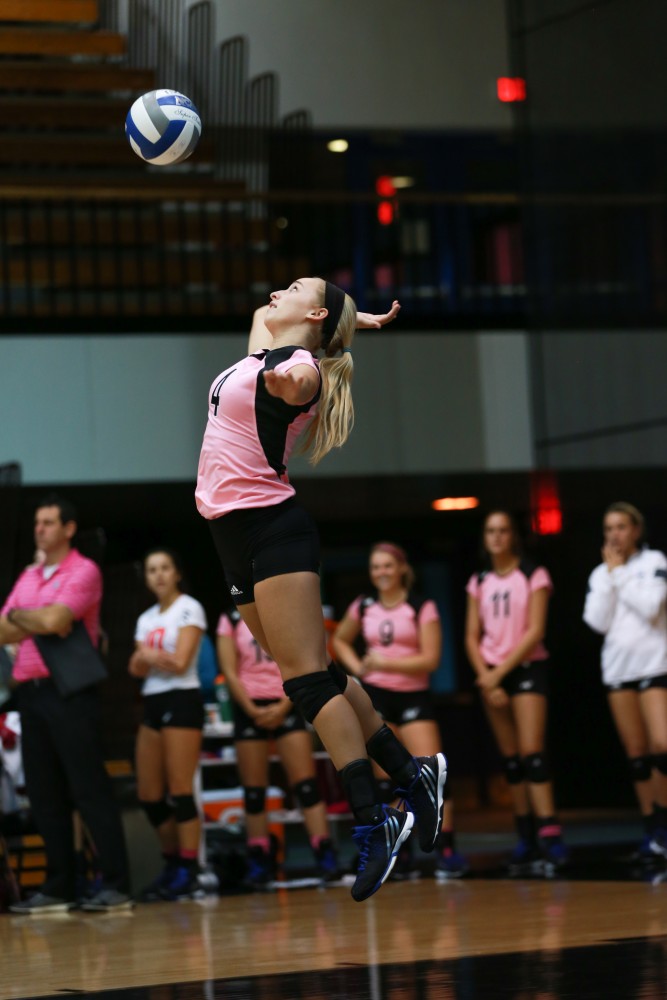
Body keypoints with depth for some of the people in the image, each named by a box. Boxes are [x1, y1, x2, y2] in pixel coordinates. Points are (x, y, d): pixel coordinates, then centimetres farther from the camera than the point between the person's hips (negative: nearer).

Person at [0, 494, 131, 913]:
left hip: (69, 690, -7)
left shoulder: (83, 572, -4)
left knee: (90, 790, -9)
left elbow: (53, 619, -18)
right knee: (45, 795, 7)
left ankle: (116, 885, -9)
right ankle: (59, 887, 11)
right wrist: (38, 621, -6)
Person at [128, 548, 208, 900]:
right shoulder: (146, 619, 17)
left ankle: (188, 874, -8)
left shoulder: (189, 610, -3)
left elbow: (180, 662, -13)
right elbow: (137, 667, 8)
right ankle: (173, 866, 17)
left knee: (180, 791, -10)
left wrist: (150, 653, 1)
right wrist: (145, 657, -13)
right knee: (149, 795, 5)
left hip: (181, 700, -7)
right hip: (153, 703, 7)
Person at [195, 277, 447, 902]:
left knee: (308, 678, -14)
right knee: (313, 676, 10)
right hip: (238, 537, 9)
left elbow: (296, 381, -33)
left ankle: (372, 824, -16)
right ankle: (413, 775, 18)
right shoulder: (262, 352, 16)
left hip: (272, 528, -9)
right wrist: (355, 318, 26)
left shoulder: (298, 365, -11)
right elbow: (266, 314, 36)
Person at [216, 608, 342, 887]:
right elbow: (230, 672, -1)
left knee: (306, 783, -9)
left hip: (286, 706, 0)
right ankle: (259, 862, 6)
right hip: (249, 709, 0)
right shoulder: (231, 621, 6)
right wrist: (252, 710, -12)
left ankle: (325, 856, -12)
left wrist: (283, 707, -12)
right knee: (254, 790, 1)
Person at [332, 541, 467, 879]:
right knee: (386, 780, 3)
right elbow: (340, 640, 23)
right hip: (375, 697, 3)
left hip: (413, 697, -3)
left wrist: (385, 663, -20)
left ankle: (447, 851, -10)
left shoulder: (423, 609, -6)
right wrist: (358, 667, 5)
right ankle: (397, 855, 10)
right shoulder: (363, 607, 6)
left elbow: (430, 659, -14)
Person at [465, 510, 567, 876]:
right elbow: (472, 637, 8)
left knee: (531, 753, -15)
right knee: (510, 759, 3)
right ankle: (527, 840, 5)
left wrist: (501, 672, -15)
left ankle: (551, 839, -20)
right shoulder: (479, 582, 10)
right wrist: (486, 677, -7)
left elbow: (535, 631, -10)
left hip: (527, 667, -4)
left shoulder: (534, 576, -3)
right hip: (491, 674, 4)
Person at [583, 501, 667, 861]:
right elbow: (598, 621, -1)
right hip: (617, 668, 5)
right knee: (636, 753, 4)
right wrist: (609, 574, -4)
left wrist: (620, 571, -9)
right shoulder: (600, 574, 11)